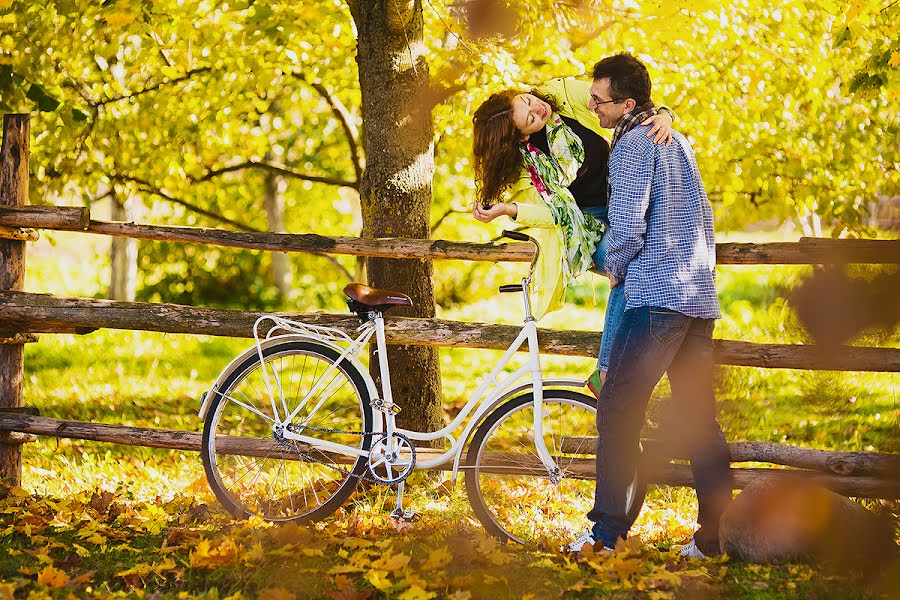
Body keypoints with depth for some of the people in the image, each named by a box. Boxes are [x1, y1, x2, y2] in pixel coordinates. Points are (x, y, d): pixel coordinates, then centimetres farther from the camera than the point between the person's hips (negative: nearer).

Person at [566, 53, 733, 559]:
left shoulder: (633, 144, -8)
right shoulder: (678, 141, 20)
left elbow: (628, 225, -14)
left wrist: (615, 267, 3)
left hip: (657, 294, -9)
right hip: (701, 296, 9)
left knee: (618, 410, -6)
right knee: (700, 419, 9)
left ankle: (609, 531, -7)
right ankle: (717, 535, 8)